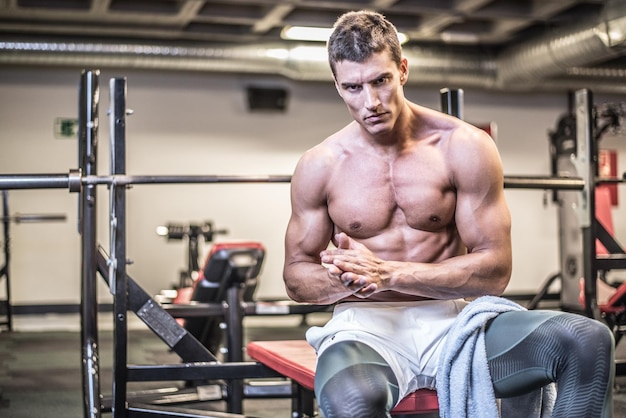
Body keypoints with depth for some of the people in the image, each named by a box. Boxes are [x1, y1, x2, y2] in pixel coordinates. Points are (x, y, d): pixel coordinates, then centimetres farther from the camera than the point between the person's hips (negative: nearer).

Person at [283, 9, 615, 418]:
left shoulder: (464, 147, -2)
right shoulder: (319, 166, 1)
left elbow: (495, 270, -5)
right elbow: (296, 276, 9)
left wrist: (387, 273, -16)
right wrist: (341, 279, -16)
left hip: (450, 321, 2)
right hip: (366, 327, -2)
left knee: (590, 340, -23)